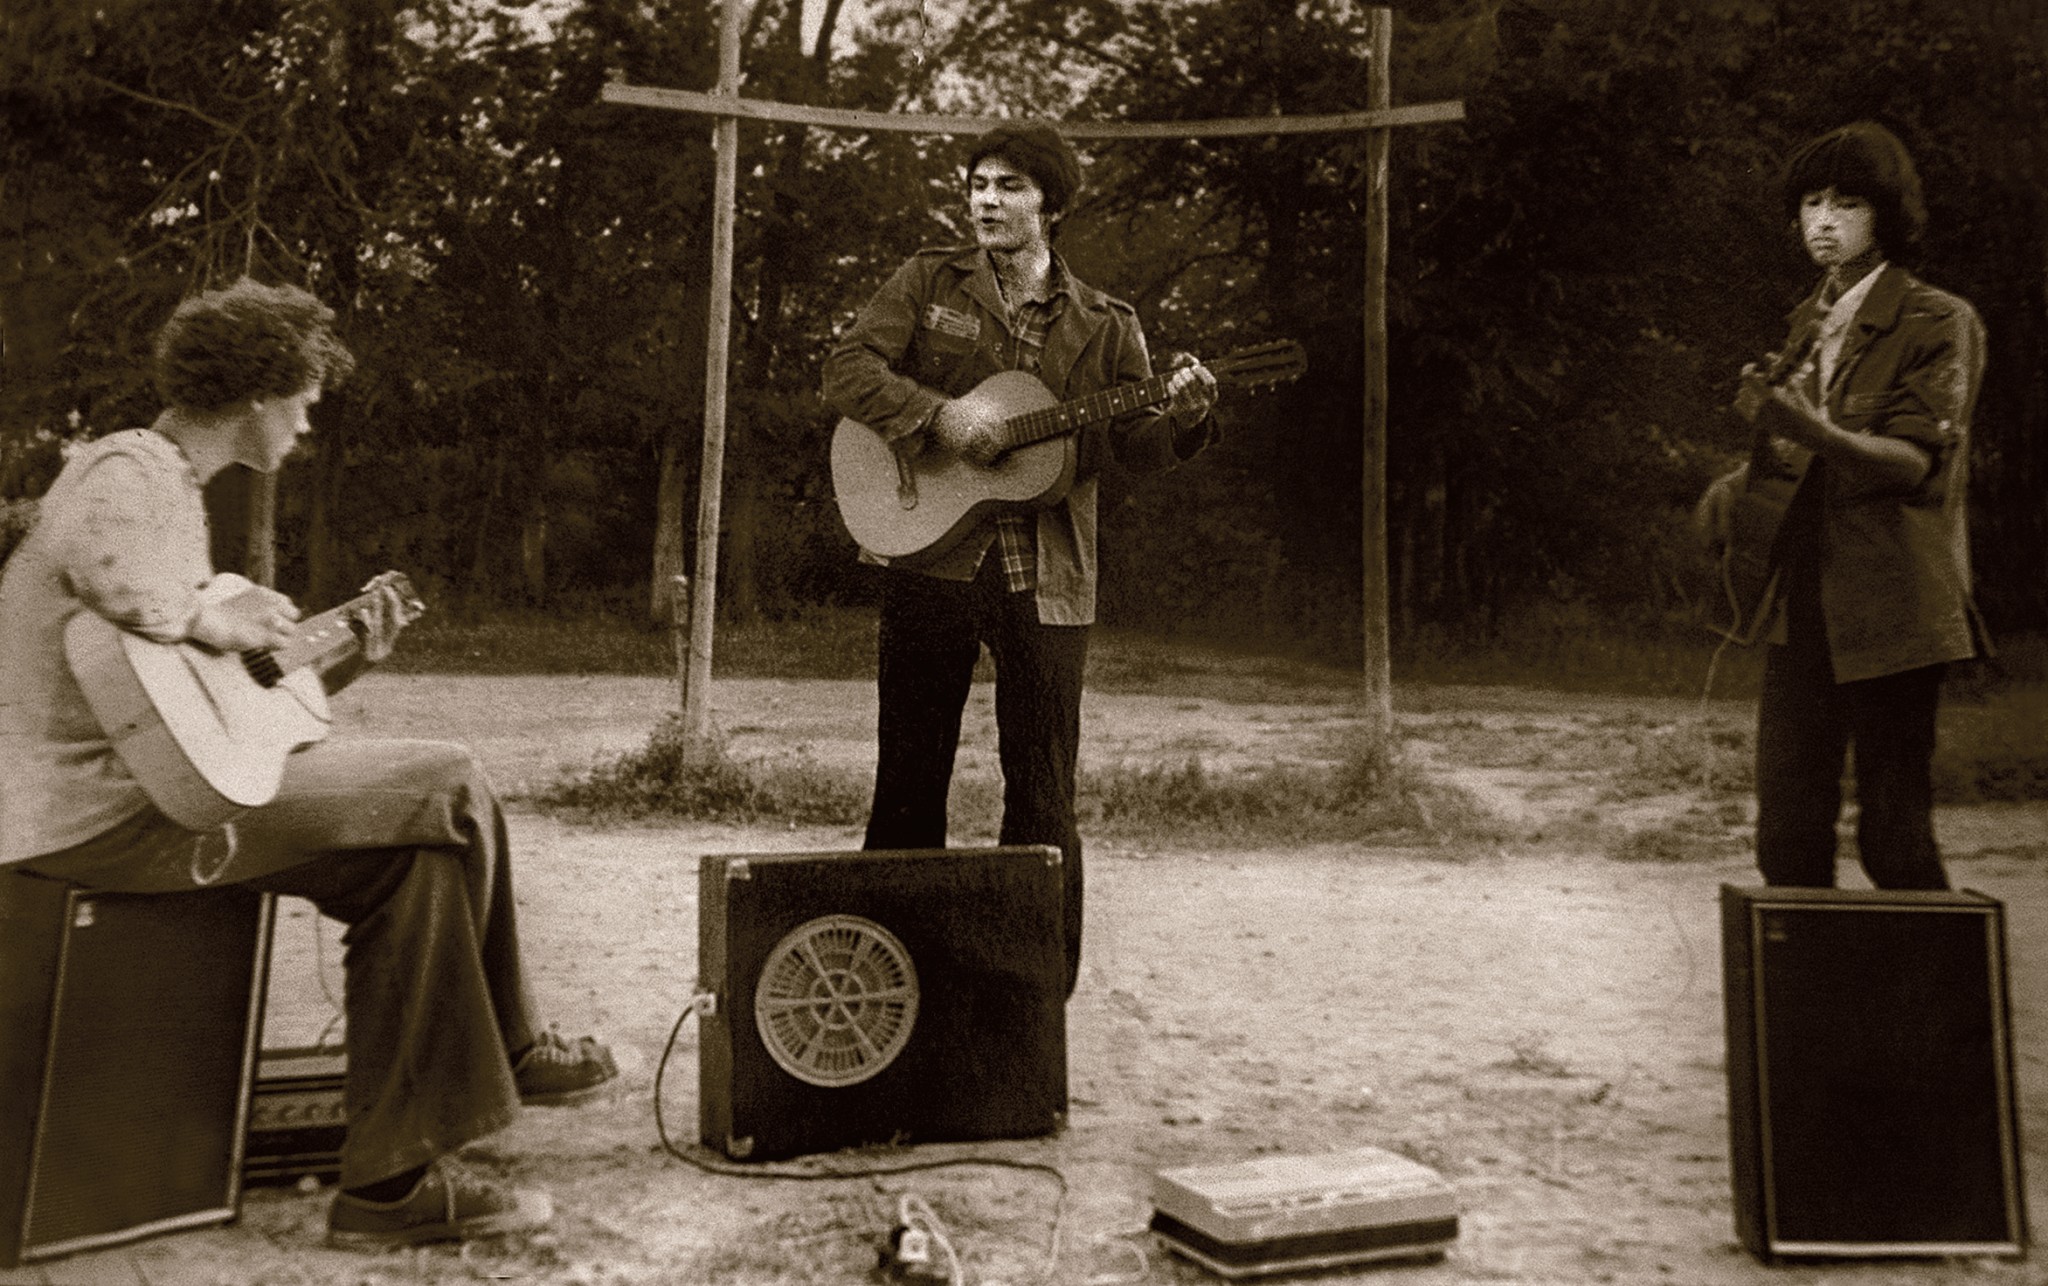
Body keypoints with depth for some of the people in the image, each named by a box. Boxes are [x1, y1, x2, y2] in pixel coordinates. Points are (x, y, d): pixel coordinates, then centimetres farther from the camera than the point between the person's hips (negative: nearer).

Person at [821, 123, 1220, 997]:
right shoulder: (928, 282, 7)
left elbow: (1137, 446, 3)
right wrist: (938, 414, -18)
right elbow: (847, 369, -3)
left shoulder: (1104, 326, 8)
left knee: (1042, 792, 4)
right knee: (909, 777, 8)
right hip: (929, 554, 0)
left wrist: (1184, 418, -19)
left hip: (1045, 574, 0)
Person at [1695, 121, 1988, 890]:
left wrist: (1811, 431, -31)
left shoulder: (1939, 322, -1)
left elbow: (1913, 461, -13)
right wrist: (1743, 479, 5)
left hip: (1889, 611, -5)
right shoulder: (1808, 324, 17)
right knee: (1787, 837, 3)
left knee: (1894, 837, -4)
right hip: (1802, 608, 6)